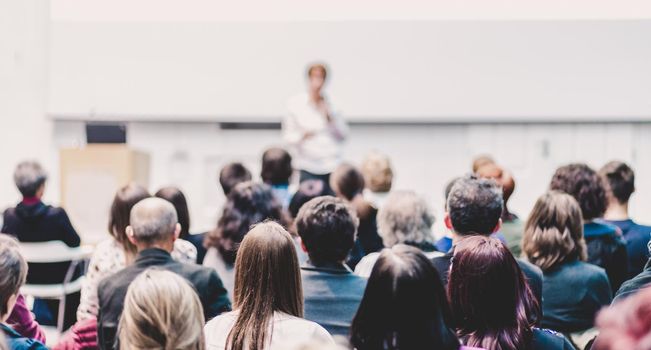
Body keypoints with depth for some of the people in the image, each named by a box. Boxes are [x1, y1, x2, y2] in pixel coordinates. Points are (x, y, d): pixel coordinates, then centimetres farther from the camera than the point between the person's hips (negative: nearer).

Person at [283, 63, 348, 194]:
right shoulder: (295, 104, 1)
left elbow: (344, 134, 6)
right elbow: (288, 136, 3)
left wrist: (331, 116, -8)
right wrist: (302, 135, -18)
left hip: (333, 167, 2)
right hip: (308, 168, -2)